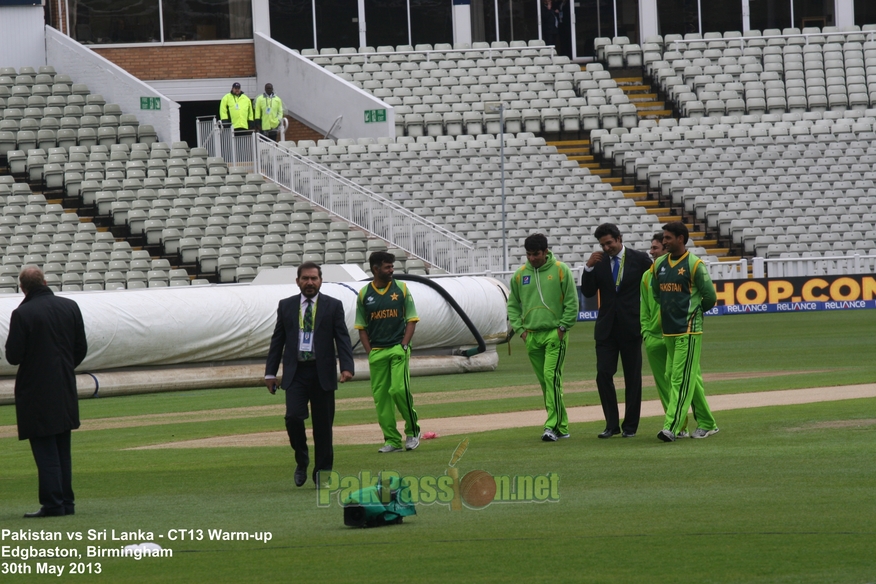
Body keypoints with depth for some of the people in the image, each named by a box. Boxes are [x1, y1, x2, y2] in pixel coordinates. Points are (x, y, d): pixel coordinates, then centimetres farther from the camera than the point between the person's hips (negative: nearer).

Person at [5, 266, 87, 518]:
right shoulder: (70, 307, 2)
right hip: (65, 390, 5)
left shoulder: (22, 314, -16)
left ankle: (52, 504, -5)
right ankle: (66, 502, 15)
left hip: (36, 392, -5)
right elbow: (81, 348, 6)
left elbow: (13, 356, -14)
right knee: (62, 449, 14)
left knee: (45, 450, -2)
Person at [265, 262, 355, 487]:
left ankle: (322, 474, 12)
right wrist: (270, 372, 6)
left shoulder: (333, 306, 4)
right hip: (295, 373, 1)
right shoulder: (286, 306, 9)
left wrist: (346, 367, -16)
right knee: (293, 417, -16)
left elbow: (343, 339, -1)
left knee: (323, 425, 2)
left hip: (323, 373, -1)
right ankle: (301, 460, 8)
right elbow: (277, 340, 11)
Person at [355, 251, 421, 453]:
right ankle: (392, 441, 6)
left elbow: (411, 320, 4)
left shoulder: (401, 289, 5)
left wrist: (404, 346, -7)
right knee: (380, 396, 0)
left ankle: (412, 430, 3)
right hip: (376, 351, 2)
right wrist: (370, 352, -1)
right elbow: (361, 327, 10)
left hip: (398, 348, -2)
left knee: (399, 389, -16)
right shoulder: (364, 294, 7)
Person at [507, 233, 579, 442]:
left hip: (555, 334, -5)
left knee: (551, 377, -15)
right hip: (531, 336, 5)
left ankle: (552, 426, -17)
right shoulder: (520, 274, 8)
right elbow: (513, 305, 16)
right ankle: (562, 426, 14)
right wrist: (520, 328, 6)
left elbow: (572, 302, -1)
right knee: (545, 381, 7)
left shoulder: (560, 271, -3)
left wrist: (563, 327, -7)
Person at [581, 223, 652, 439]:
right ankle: (612, 424, 2)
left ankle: (630, 426, 10)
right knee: (603, 375, -6)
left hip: (631, 327, -2)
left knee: (632, 378, 3)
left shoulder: (639, 259, -3)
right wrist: (588, 268, -12)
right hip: (607, 328, 2)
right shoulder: (599, 261, 4)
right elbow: (588, 292, 1)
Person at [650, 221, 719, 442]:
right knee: (692, 378, 13)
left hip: (688, 331, -7)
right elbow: (656, 293, 25)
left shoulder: (694, 264, -9)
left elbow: (710, 296, -5)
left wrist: (695, 312, 9)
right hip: (669, 330, 7)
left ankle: (672, 427, -18)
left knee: (681, 378, -11)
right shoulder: (659, 265, 10)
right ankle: (706, 424, 21)